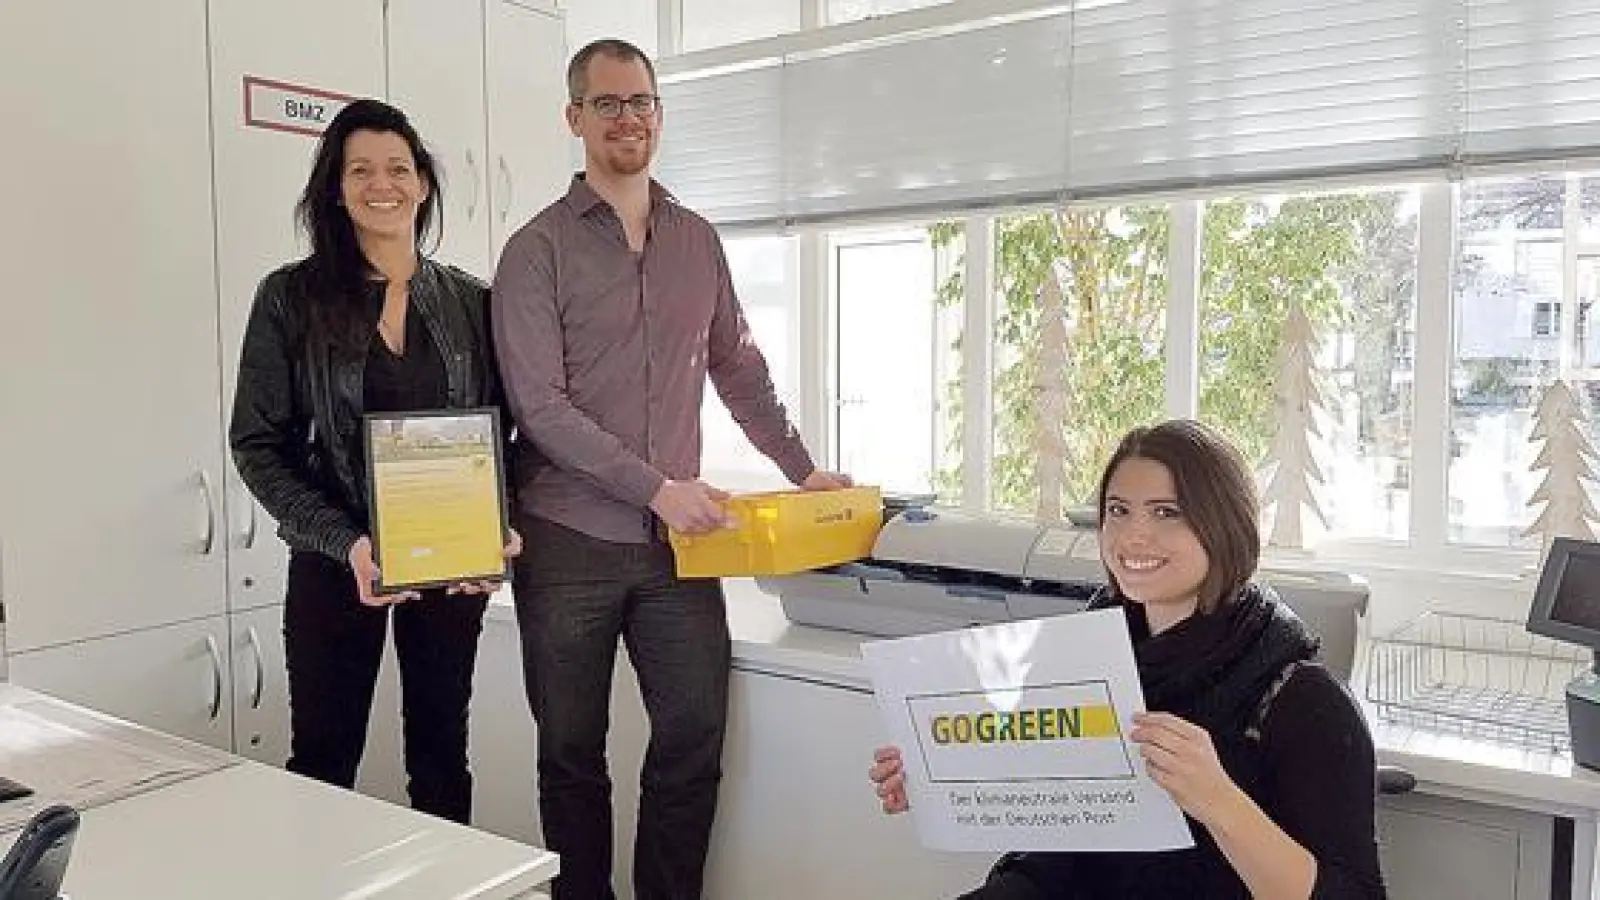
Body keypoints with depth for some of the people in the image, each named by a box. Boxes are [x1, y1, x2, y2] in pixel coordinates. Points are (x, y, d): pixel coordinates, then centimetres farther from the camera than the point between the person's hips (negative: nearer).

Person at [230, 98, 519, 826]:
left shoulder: (469, 302, 3)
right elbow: (257, 445, -6)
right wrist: (345, 541, -18)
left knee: (442, 756, 15)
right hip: (335, 565, -2)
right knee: (323, 764, 10)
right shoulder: (290, 298, -4)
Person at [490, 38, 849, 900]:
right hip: (570, 542, -3)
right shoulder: (538, 248, -4)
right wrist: (657, 487, -18)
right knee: (572, 754, 10)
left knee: (695, 734, 2)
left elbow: (739, 371, 18)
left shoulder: (698, 241, 10)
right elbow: (539, 407, -12)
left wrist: (802, 470, 14)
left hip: (678, 538, 3)